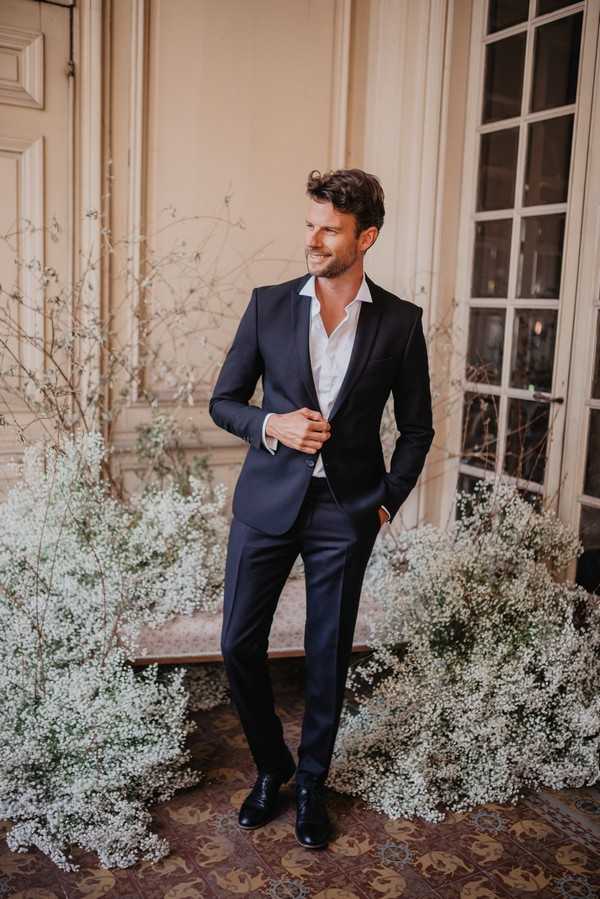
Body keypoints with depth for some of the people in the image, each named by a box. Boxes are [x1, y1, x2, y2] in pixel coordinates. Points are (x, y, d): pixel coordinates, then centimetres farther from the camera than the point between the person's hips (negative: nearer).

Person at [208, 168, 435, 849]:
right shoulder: (268, 306, 0)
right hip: (267, 501, 1)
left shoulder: (400, 322, -1)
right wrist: (272, 425, -14)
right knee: (239, 645, 4)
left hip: (346, 511, -1)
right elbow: (223, 401, 5)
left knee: (327, 657, 9)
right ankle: (270, 765, 30)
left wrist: (390, 499, 0)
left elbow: (416, 426, 8)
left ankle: (311, 783, 31)